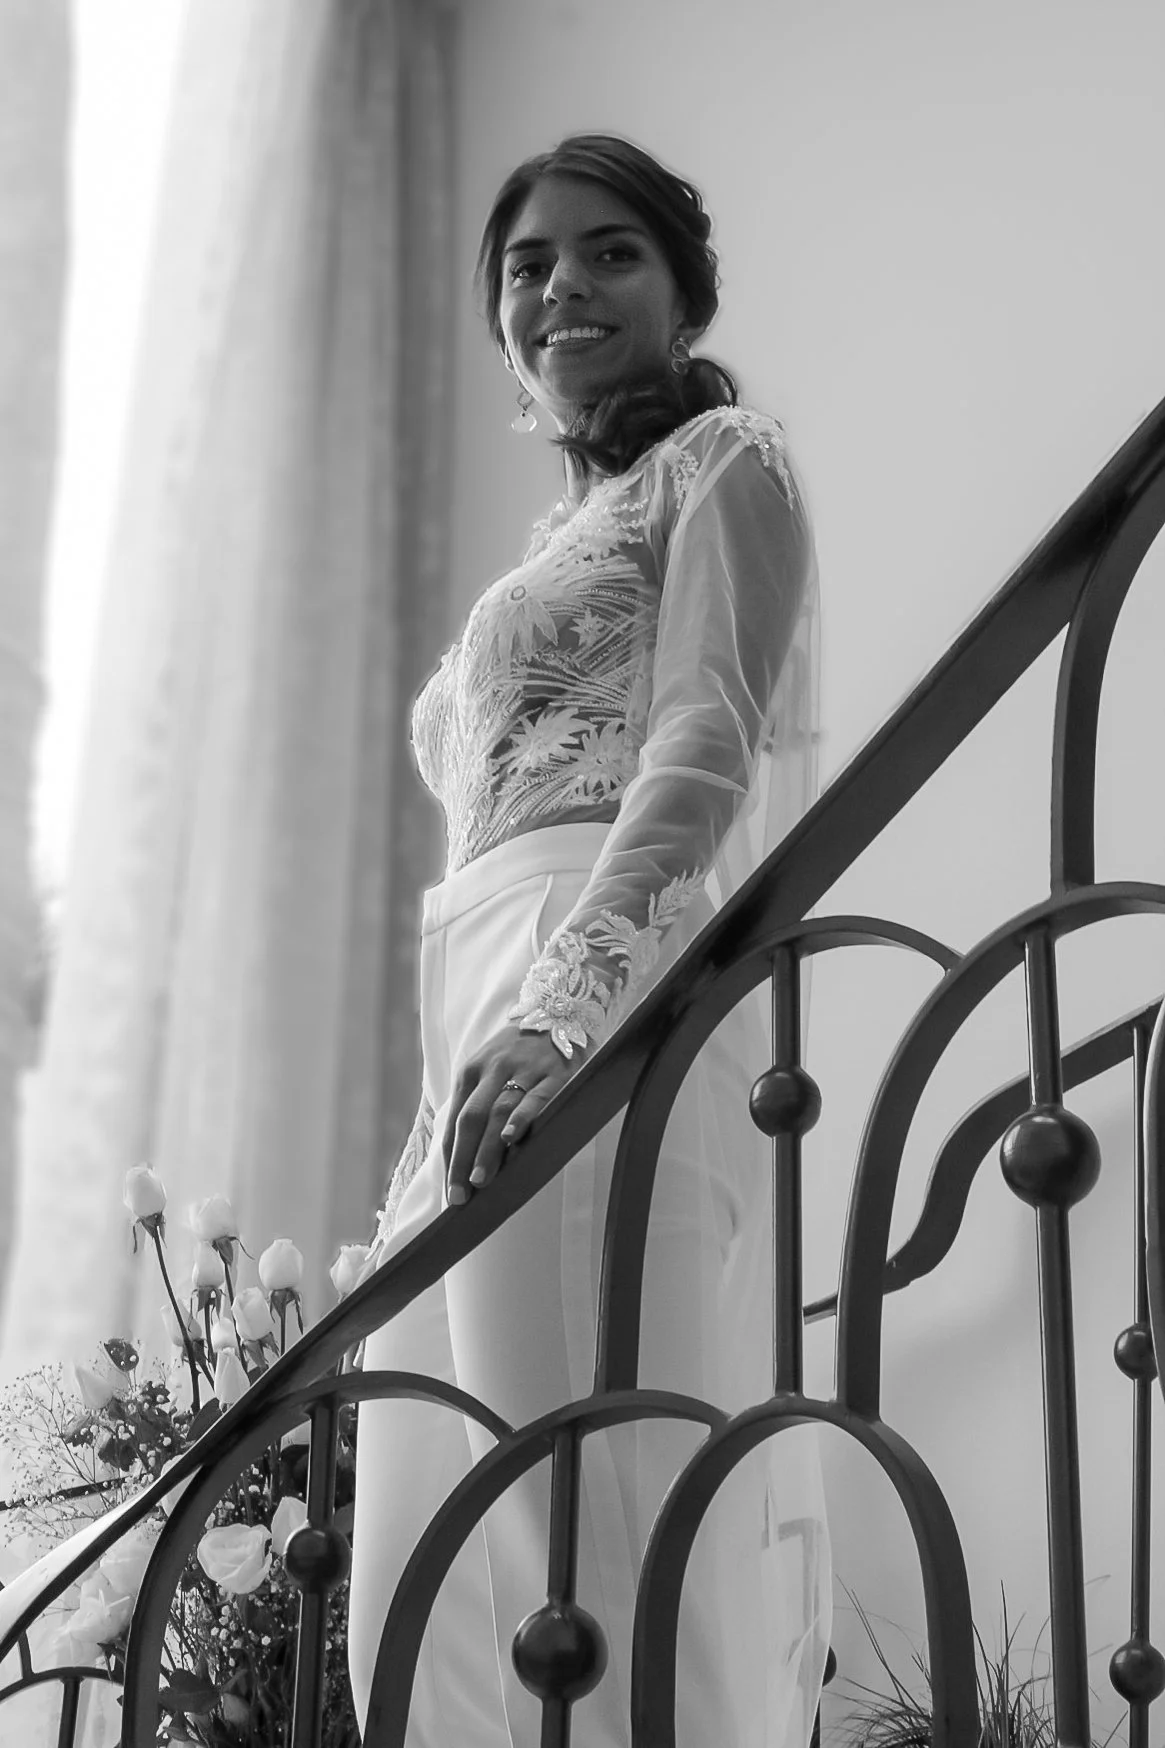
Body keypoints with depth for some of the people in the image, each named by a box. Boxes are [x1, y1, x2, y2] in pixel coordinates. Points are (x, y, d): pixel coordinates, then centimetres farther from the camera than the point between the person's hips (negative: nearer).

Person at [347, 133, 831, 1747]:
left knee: (609, 1526, -16)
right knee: (442, 1565, 3)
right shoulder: (571, 539, 33)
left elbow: (710, 741, -11)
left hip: (615, 1009, -9)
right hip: (489, 1031, 9)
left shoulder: (721, 461, 8)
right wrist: (454, 1090, 22)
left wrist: (573, 988, -27)